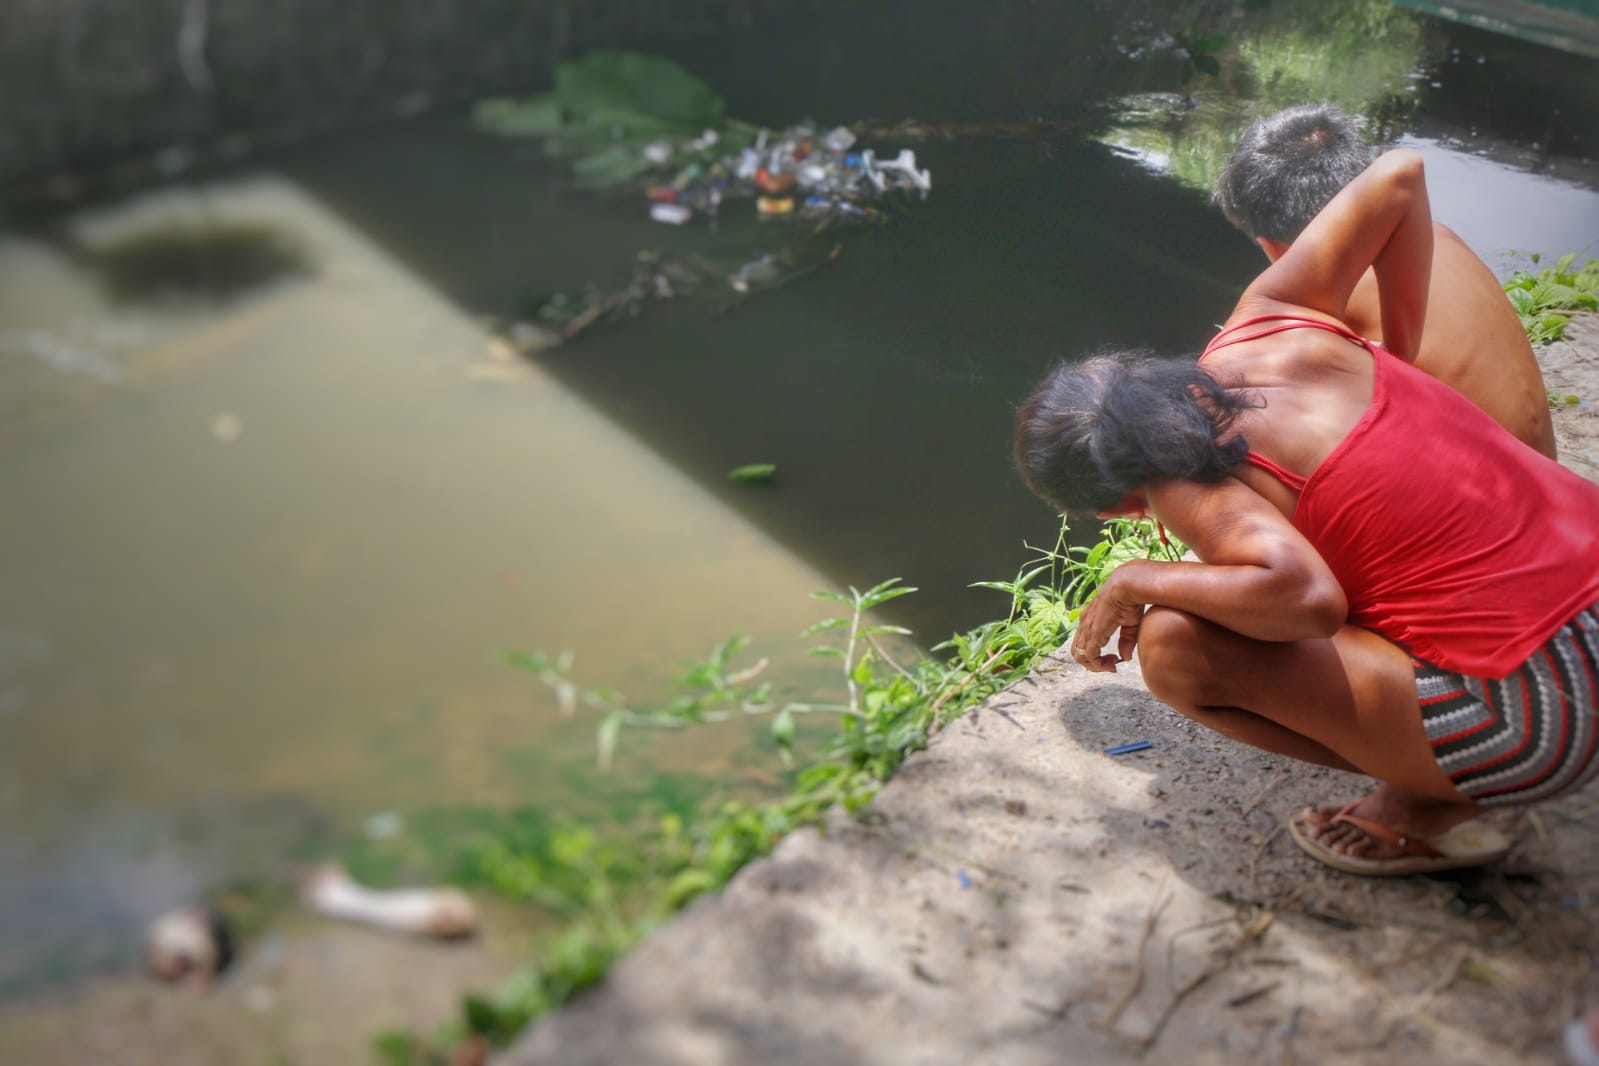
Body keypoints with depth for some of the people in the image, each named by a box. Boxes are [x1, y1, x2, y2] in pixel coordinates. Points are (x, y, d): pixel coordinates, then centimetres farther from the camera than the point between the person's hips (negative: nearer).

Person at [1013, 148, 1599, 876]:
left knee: (1175, 646, -16)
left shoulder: (1187, 486, -16)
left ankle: (1426, 798, 3)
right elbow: (1398, 174, 9)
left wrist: (1136, 583, -16)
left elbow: (1306, 596, -32)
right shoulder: (1262, 323, 3)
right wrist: (1401, 350, 18)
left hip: (1530, 720, -9)